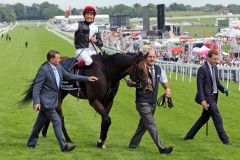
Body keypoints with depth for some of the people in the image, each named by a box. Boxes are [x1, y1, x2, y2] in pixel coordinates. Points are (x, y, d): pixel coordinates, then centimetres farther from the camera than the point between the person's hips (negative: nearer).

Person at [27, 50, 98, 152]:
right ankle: (63, 146, -5)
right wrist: (36, 102, -24)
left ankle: (31, 144, 26)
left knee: (40, 123, 16)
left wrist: (87, 79, 14)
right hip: (46, 101, -8)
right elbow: (36, 87, -18)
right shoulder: (43, 70, -18)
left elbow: (69, 76, 17)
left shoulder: (59, 67, 7)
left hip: (52, 100, 8)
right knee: (57, 122, -8)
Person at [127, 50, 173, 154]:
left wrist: (167, 89, -4)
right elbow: (130, 82, -7)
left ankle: (133, 144, 30)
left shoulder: (158, 69, 5)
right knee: (152, 126, -11)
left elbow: (164, 82, 16)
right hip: (142, 102, -7)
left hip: (153, 102, 7)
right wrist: (130, 83, -30)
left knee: (144, 125, 16)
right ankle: (161, 148, -14)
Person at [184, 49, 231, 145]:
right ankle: (224, 139, 0)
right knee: (217, 117, -6)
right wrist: (202, 100, -21)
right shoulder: (203, 69, -15)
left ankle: (189, 136, 24)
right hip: (207, 97, -9)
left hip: (213, 96, 9)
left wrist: (224, 89, 1)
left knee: (204, 117, 15)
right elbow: (200, 86, -16)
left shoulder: (215, 68, 11)